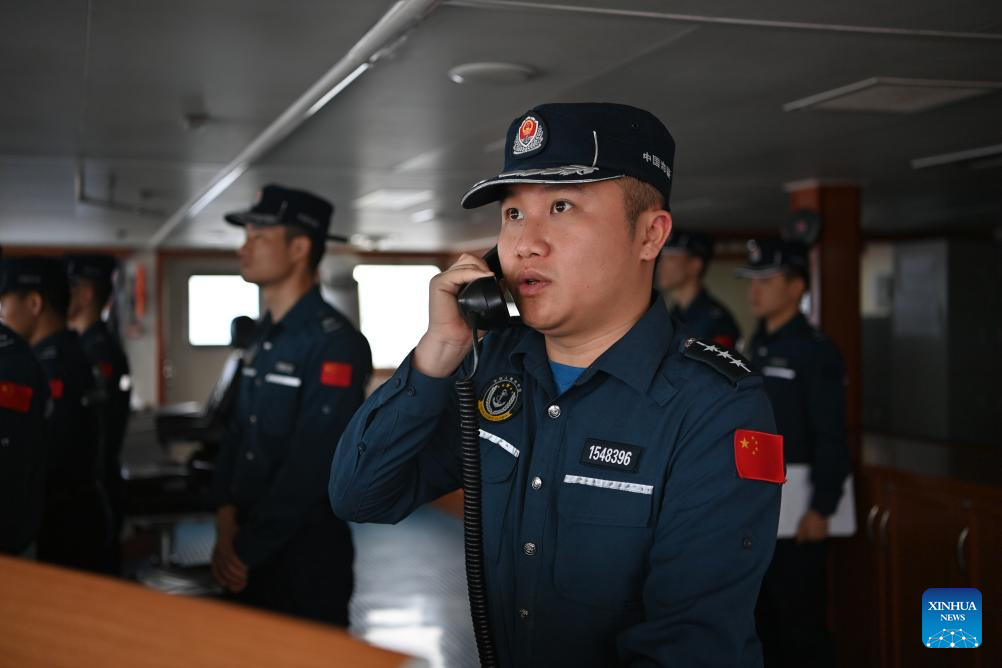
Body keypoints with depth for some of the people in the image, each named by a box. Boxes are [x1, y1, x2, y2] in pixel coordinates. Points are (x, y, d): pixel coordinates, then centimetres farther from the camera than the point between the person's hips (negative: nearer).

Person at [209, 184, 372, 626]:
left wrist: (246, 549, -15)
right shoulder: (264, 339, 10)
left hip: (307, 556, -8)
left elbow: (309, 467, -22)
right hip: (251, 552, 8)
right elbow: (237, 436, 11)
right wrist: (227, 517, -4)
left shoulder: (335, 343, -18)